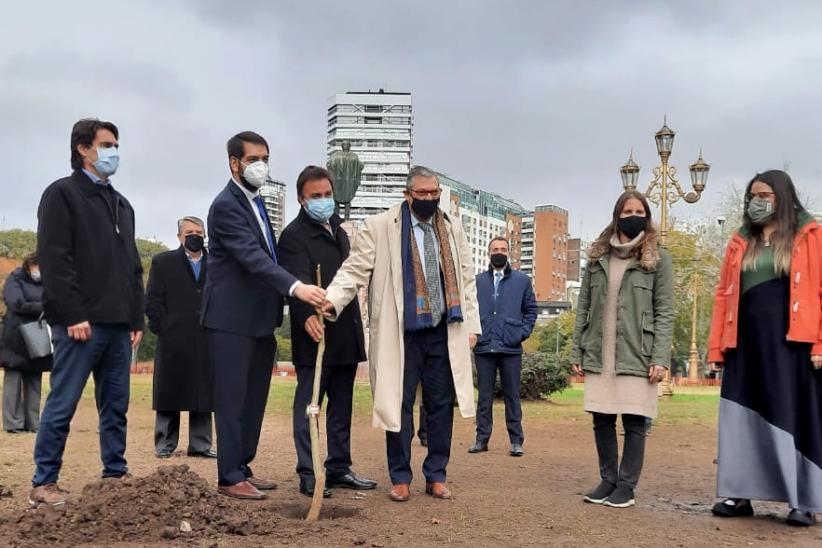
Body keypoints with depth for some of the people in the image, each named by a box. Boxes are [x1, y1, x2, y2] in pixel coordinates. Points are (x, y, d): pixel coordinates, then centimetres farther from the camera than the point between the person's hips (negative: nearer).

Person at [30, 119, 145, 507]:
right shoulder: (62, 193, -1)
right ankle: (44, 482, 6)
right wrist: (74, 315, -17)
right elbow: (54, 259, -10)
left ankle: (115, 474, 17)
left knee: (116, 406, 9)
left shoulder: (121, 204, 21)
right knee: (62, 405, -2)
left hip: (118, 325, 7)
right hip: (81, 323, -7)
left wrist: (136, 318, 14)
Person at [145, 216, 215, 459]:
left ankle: (200, 444, 9)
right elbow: (152, 302, 2)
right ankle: (165, 444, 11)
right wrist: (164, 329, -6)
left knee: (204, 394, 3)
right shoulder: (163, 262, 7)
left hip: (206, 341, 2)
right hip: (173, 340, -2)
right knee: (169, 393, 3)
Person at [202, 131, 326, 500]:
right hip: (231, 317, -9)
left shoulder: (255, 200, 15)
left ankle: (242, 467, 21)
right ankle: (230, 478, 4)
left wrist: (276, 312, 17)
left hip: (258, 318, 9)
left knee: (254, 397, 12)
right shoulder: (226, 205, -14)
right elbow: (252, 256, -27)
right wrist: (295, 287, -39)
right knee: (232, 398, -3)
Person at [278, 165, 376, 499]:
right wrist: (307, 315, -41)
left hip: (346, 336, 8)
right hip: (315, 335, -8)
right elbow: (298, 281, -24)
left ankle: (339, 468, 21)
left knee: (341, 406, 13)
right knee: (308, 406, -1)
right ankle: (308, 474, 4)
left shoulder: (339, 232, 18)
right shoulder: (294, 235, -9)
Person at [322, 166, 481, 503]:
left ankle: (436, 477, 19)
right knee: (400, 406, 2)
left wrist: (471, 324, 11)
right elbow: (355, 269, -7)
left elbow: (466, 279, 16)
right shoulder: (379, 227, -2)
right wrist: (332, 300, -23)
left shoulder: (453, 229, 12)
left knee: (441, 405, 8)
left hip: (445, 332, 4)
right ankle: (400, 478, 16)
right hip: (402, 332, -3)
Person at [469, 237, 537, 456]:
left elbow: (531, 309, 10)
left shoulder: (522, 280, 8)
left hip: (511, 348, -1)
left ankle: (516, 441, 9)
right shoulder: (477, 281, 9)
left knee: (512, 396, 3)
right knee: (484, 396, 7)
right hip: (484, 348, 1)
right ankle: (482, 438, 13)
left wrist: (523, 332, -1)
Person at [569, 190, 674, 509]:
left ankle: (626, 486, 9)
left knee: (634, 421, -1)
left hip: (636, 355, -3)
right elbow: (584, 307, 12)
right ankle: (608, 480, 20)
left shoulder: (657, 258, 3)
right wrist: (577, 352, 6)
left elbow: (664, 312, -2)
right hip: (599, 355, 3)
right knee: (601, 420, 7)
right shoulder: (597, 256, 12)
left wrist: (660, 358, -11)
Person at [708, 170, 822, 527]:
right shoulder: (740, 243, 14)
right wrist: (716, 347, 4)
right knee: (745, 417, 5)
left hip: (792, 343, -4)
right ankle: (740, 495, 11)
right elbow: (723, 295, 11)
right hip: (746, 343, 4)